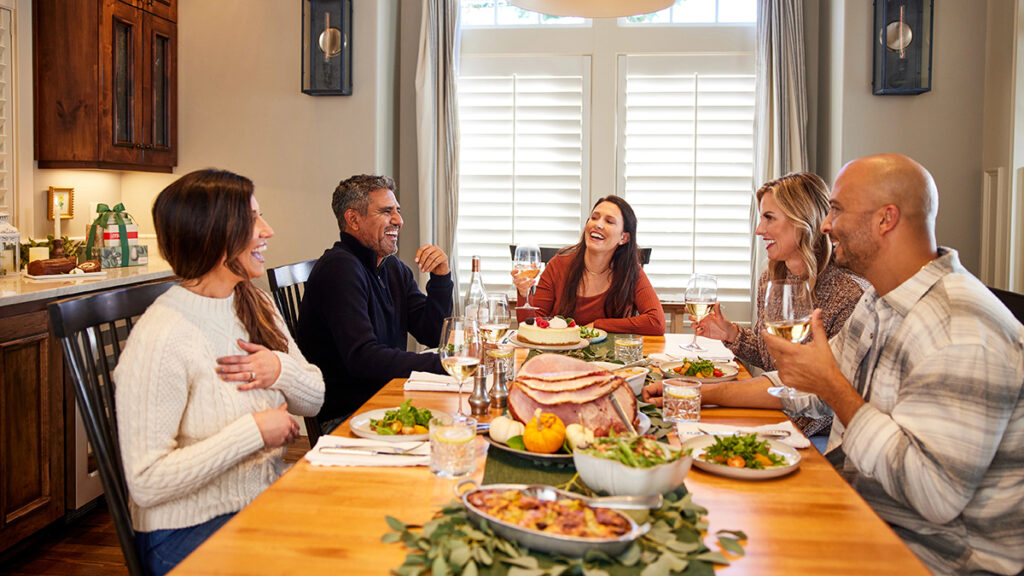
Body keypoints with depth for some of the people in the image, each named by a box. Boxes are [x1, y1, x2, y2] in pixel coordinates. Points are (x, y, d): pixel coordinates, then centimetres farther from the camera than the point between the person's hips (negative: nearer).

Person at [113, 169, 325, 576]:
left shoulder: (255, 304, 5)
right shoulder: (160, 339, -20)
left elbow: (313, 400, 10)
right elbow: (146, 483, -21)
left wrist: (283, 370, -11)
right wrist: (252, 432, -21)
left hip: (269, 497, 7)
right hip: (191, 533, -6)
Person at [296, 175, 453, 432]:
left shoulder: (394, 269, 12)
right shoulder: (340, 268, -16)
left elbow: (433, 336, 10)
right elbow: (362, 358, -25)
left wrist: (441, 276, -4)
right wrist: (443, 364, -27)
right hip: (344, 417, -8)